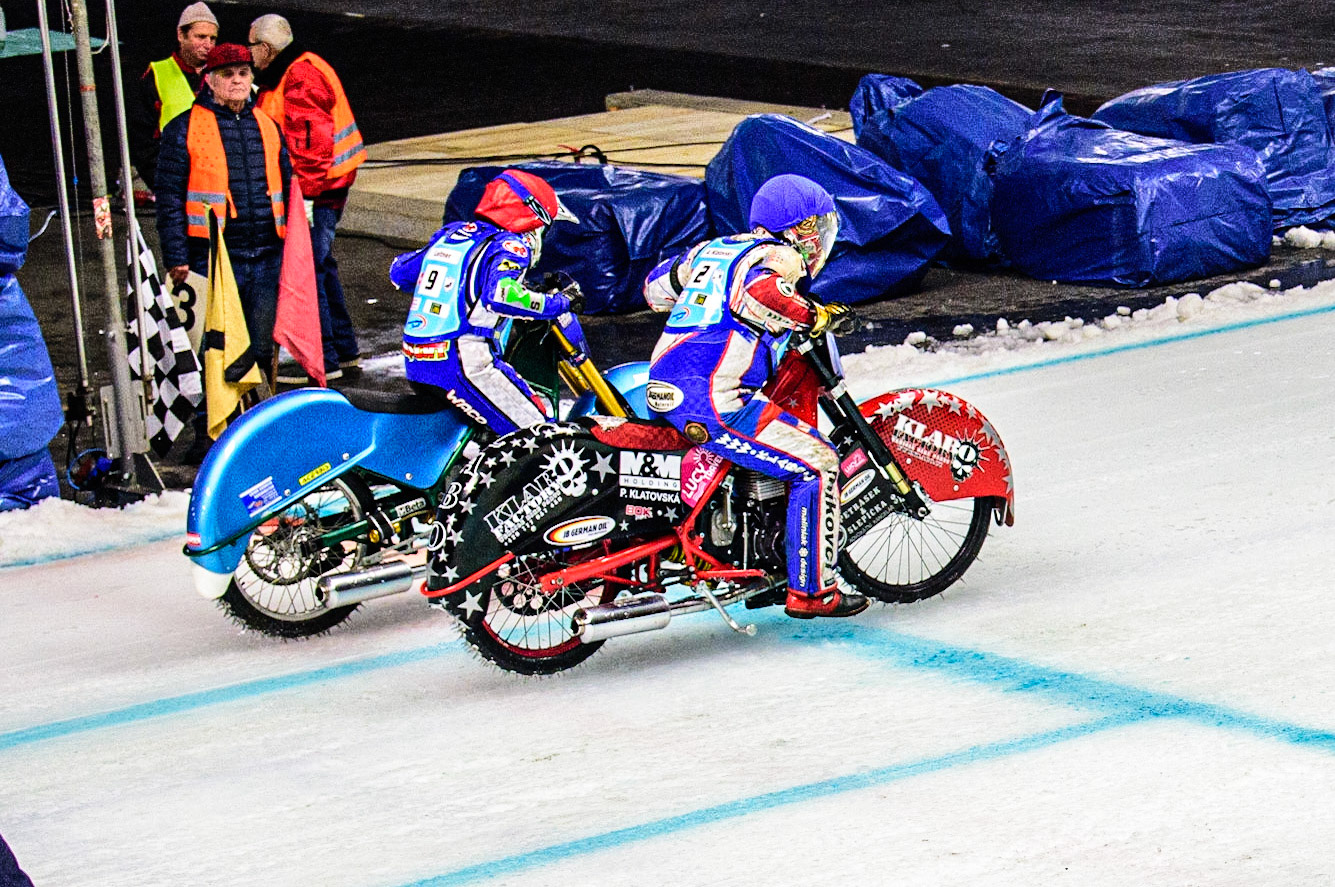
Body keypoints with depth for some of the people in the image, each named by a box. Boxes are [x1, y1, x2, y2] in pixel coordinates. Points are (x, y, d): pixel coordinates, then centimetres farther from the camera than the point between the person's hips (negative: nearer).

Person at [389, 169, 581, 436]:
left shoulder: (450, 234, 17)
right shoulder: (509, 245, -6)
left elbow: (399, 271, 27)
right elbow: (501, 294, -27)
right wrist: (560, 302, -15)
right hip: (464, 362, -9)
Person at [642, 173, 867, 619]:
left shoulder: (713, 248, 19)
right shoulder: (778, 255, -5)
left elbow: (655, 287, 31)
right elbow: (761, 292, -28)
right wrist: (814, 317, -14)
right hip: (716, 404, -10)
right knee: (818, 463, -6)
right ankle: (811, 590, -4)